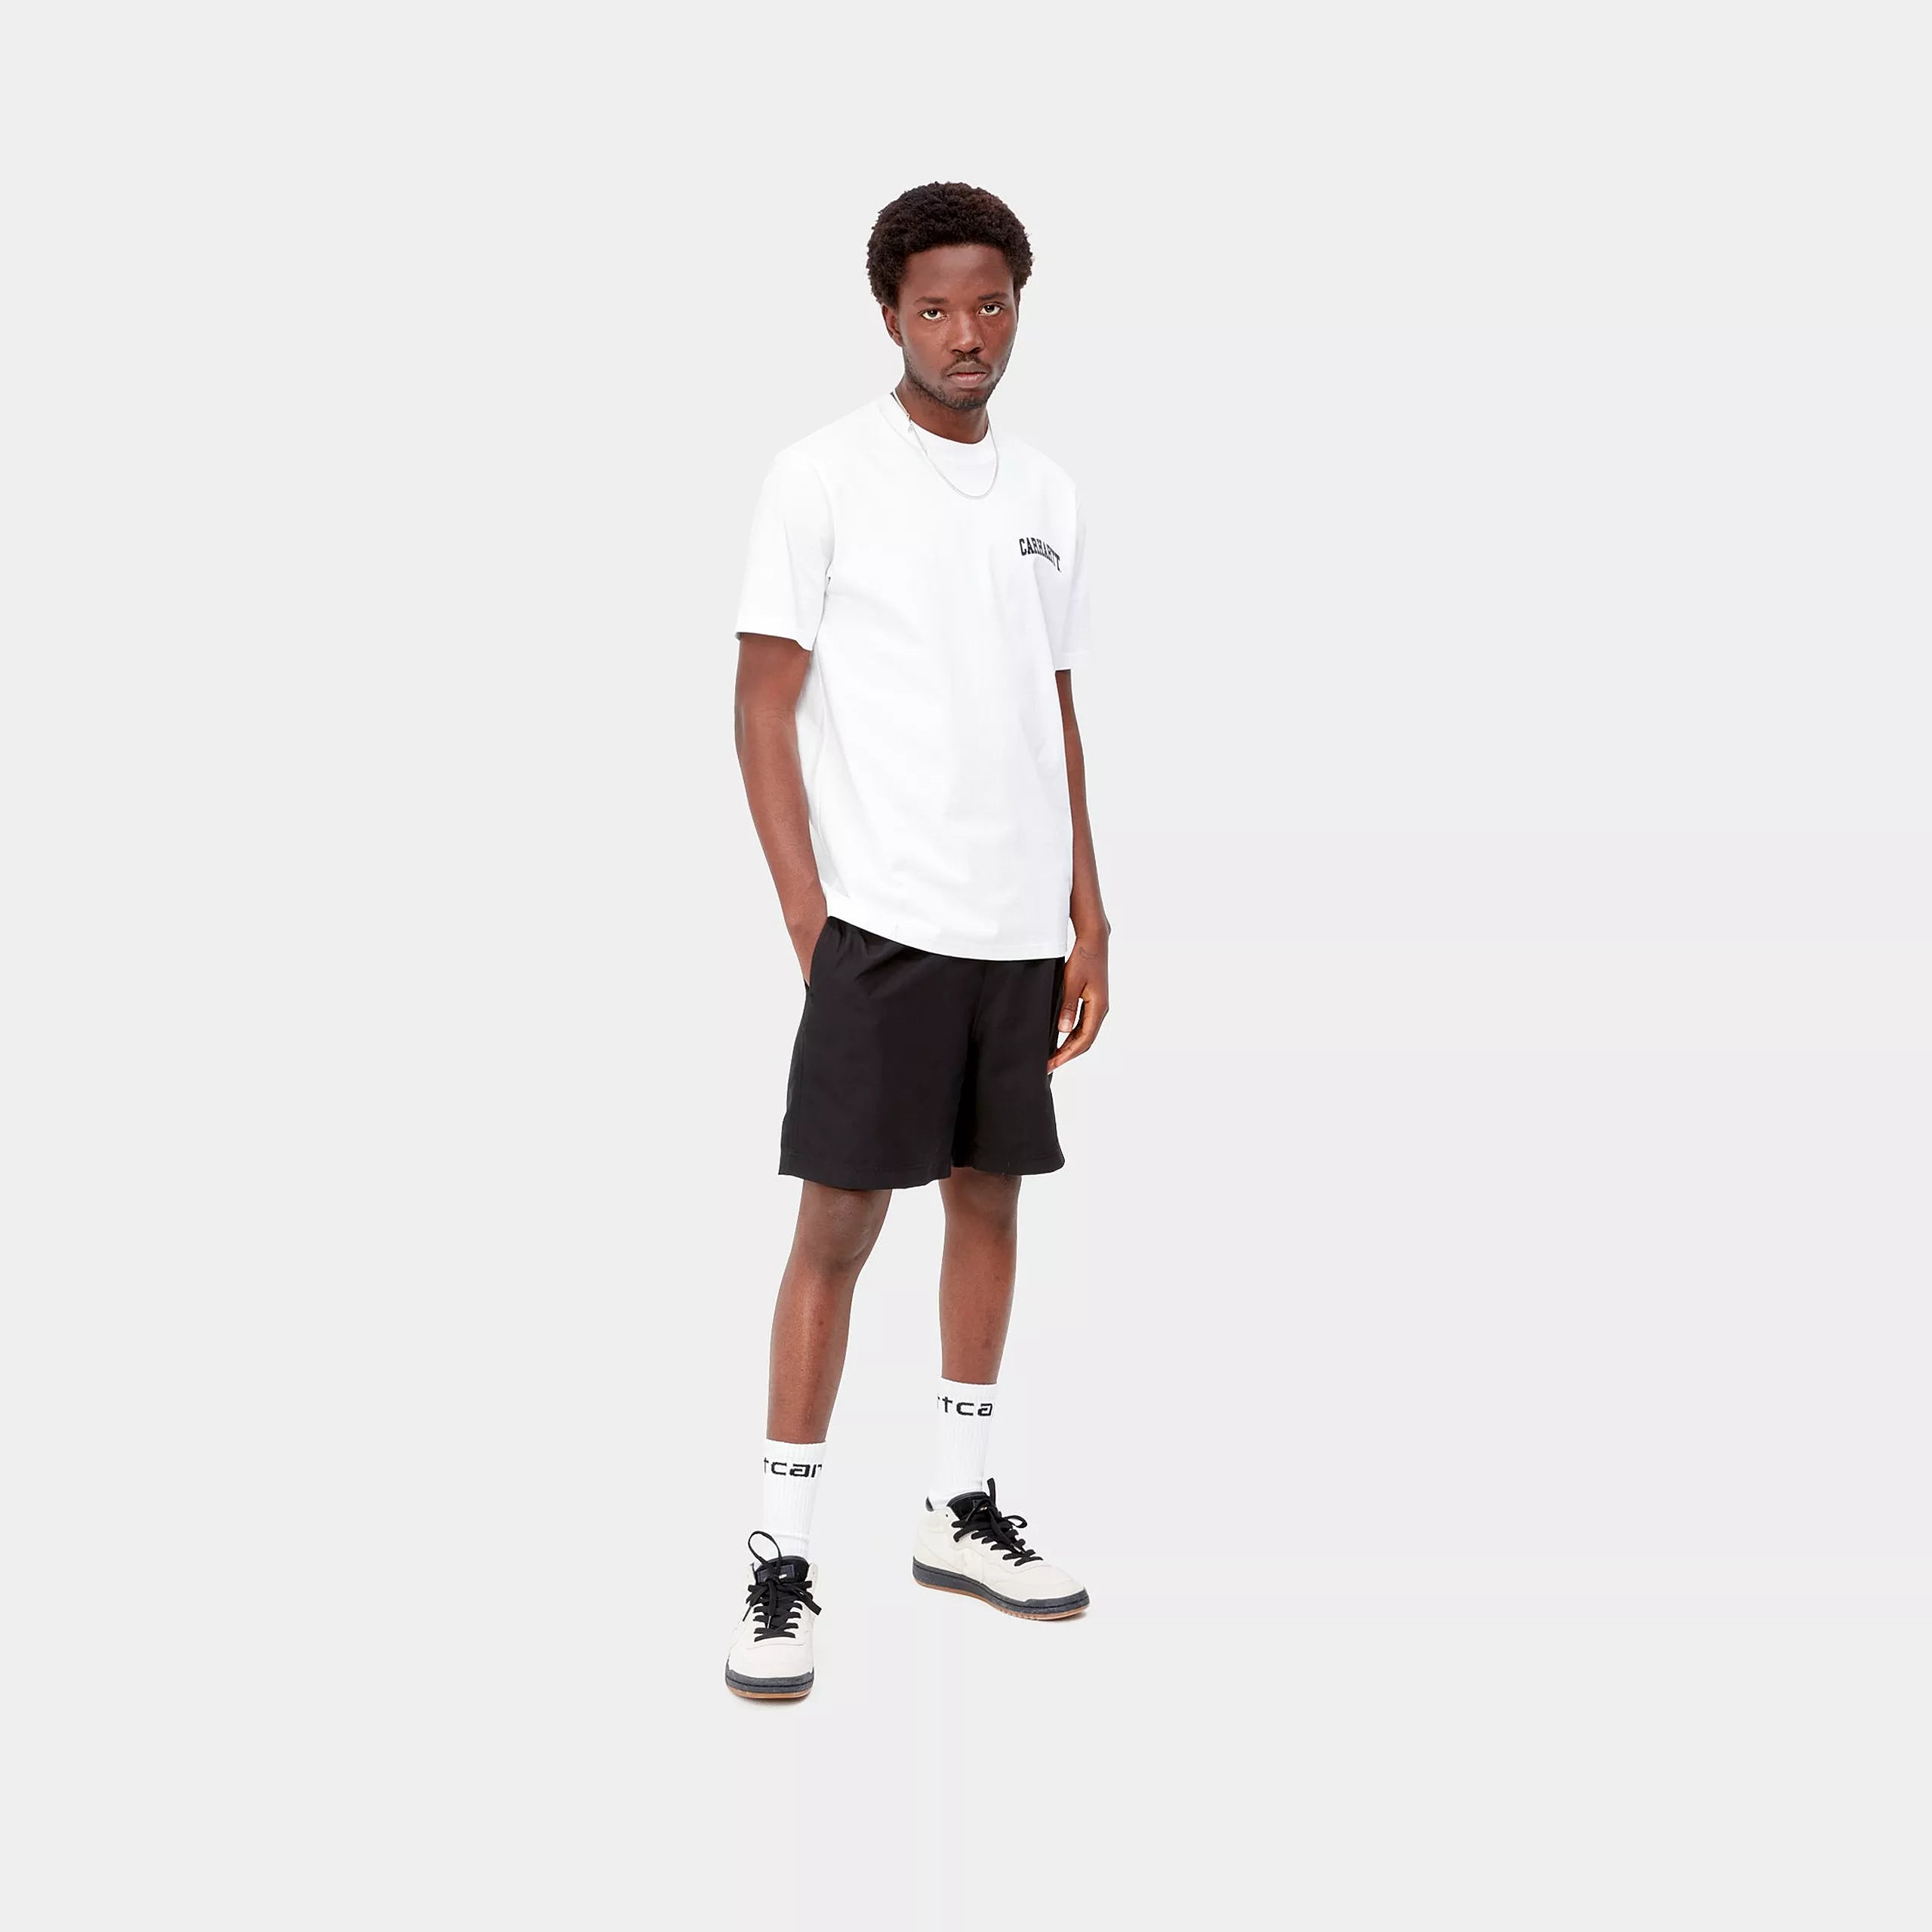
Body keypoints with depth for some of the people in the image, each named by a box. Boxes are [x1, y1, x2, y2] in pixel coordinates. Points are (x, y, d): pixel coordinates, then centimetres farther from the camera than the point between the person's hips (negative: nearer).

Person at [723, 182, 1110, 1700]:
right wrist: (809, 917, -12)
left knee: (992, 1198, 12)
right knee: (840, 1222, -4)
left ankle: (963, 1510, 26)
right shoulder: (824, 478, -4)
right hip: (882, 922, -6)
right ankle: (784, 1560, 5)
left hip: (1022, 930, 6)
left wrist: (1088, 917, 12)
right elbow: (764, 709, -6)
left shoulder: (1048, 495, 12)